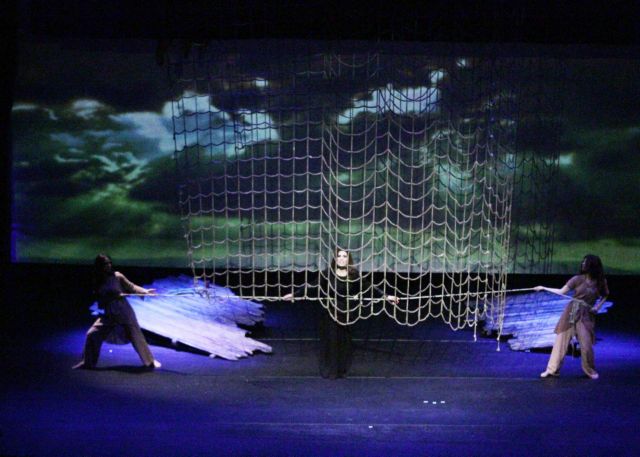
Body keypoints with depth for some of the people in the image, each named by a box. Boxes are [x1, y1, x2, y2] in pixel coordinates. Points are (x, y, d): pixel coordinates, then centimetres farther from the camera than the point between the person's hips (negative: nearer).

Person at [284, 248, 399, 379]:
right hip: (330, 313, -1)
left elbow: (369, 287, -3)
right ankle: (329, 371, 11)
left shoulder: (354, 275, -2)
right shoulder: (328, 274, -5)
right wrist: (294, 294, -8)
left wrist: (385, 296, -11)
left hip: (346, 313, 1)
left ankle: (341, 370, 19)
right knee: (330, 341, 0)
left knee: (344, 341, 5)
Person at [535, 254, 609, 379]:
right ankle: (552, 369, 7)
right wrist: (544, 288, -8)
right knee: (561, 340, 0)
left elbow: (604, 296, 15)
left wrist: (598, 306, -2)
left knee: (586, 345, -4)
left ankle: (590, 370, 19)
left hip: (586, 315, 0)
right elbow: (561, 292, -3)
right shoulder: (578, 279, -4)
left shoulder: (600, 282, -2)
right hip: (571, 311, 0)